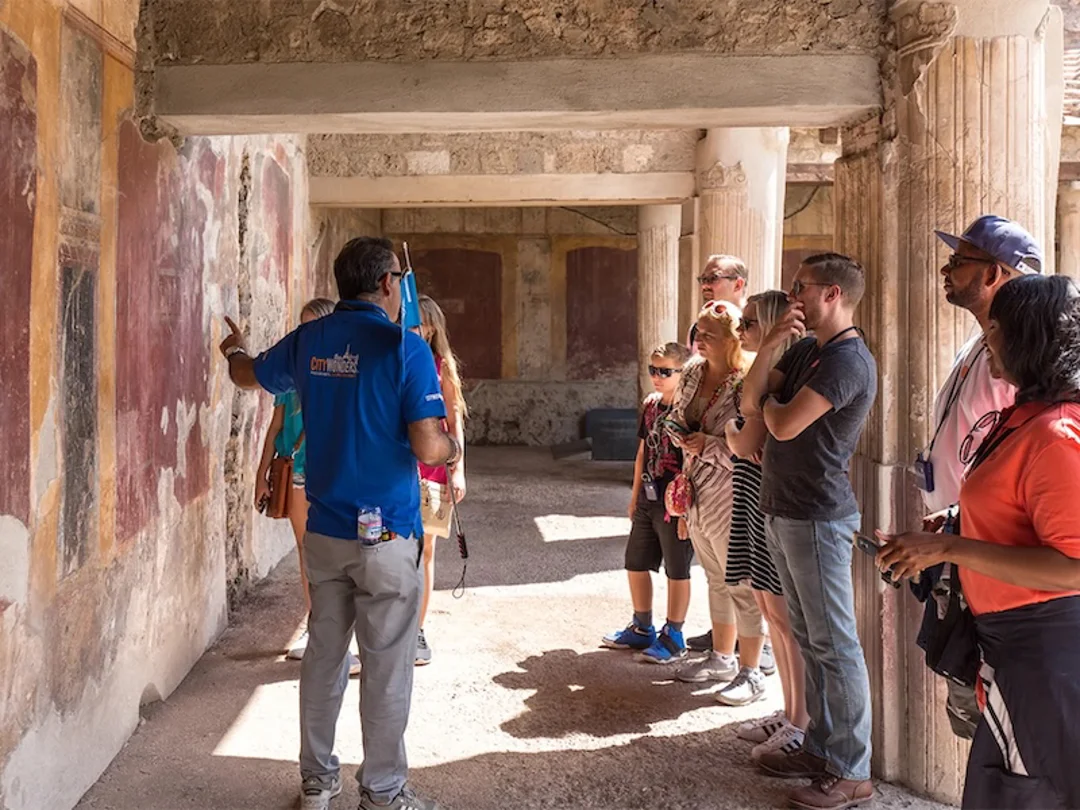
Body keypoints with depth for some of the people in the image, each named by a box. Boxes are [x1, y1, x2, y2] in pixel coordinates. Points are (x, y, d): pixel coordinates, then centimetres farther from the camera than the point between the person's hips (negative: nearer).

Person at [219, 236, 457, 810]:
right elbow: (428, 448, -20)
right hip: (385, 536, -6)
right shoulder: (404, 347, -14)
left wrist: (233, 351, 46)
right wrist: (452, 447, 4)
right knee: (386, 667, 6)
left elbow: (249, 375, 23)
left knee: (323, 655, 17)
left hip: (324, 531, 6)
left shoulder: (308, 340, 4)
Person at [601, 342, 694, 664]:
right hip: (648, 501, 8)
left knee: (676, 571, 5)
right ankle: (642, 628, 32)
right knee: (635, 564, 15)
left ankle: (673, 636, 18)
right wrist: (635, 497, 16)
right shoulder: (650, 405, 8)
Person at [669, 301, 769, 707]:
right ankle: (722, 657, 34)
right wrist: (679, 433, -1)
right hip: (698, 498, 8)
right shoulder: (693, 373, 7)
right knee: (716, 581, 20)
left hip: (730, 500, -8)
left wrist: (708, 445, -23)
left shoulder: (746, 383, -18)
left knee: (741, 586, 2)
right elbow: (678, 420, 20)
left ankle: (751, 673, 14)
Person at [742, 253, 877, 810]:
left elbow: (784, 425, -21)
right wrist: (770, 343, -4)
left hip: (817, 517, -9)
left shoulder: (848, 360, -15)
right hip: (783, 512, 10)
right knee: (809, 638, 16)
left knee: (834, 644, -2)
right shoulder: (804, 350, 15)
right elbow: (751, 402, 7)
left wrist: (769, 402, 1)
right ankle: (821, 747, 27)